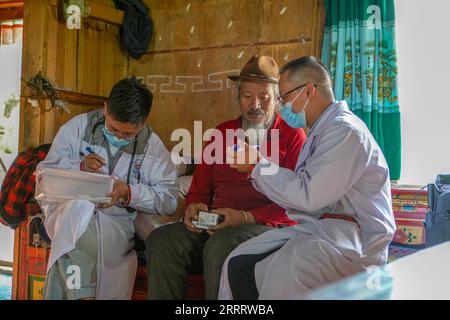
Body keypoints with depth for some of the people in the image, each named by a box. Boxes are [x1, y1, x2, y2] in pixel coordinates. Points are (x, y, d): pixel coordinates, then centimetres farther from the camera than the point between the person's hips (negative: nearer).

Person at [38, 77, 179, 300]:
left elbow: (169, 199, -3)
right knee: (82, 205, -36)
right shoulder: (78, 127, 5)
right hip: (66, 212, 1)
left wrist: (129, 193, -17)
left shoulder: (152, 146, 5)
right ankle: (81, 294, -31)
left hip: (116, 220, 0)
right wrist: (79, 167, -14)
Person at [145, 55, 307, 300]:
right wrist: (194, 207, -2)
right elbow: (199, 189, 22)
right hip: (216, 226, 4)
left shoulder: (292, 136, 5)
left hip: (267, 226, -4)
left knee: (221, 243, -36)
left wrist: (244, 217, -16)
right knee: (161, 239, -23)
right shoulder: (222, 133, 20)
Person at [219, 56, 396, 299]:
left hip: (351, 239, -9)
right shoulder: (321, 129, 18)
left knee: (279, 277, -33)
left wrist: (258, 165, -8)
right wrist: (257, 166, 10)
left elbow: (307, 195, -19)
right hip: (314, 229, 10)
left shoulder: (345, 131, -13)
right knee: (238, 264, -3)